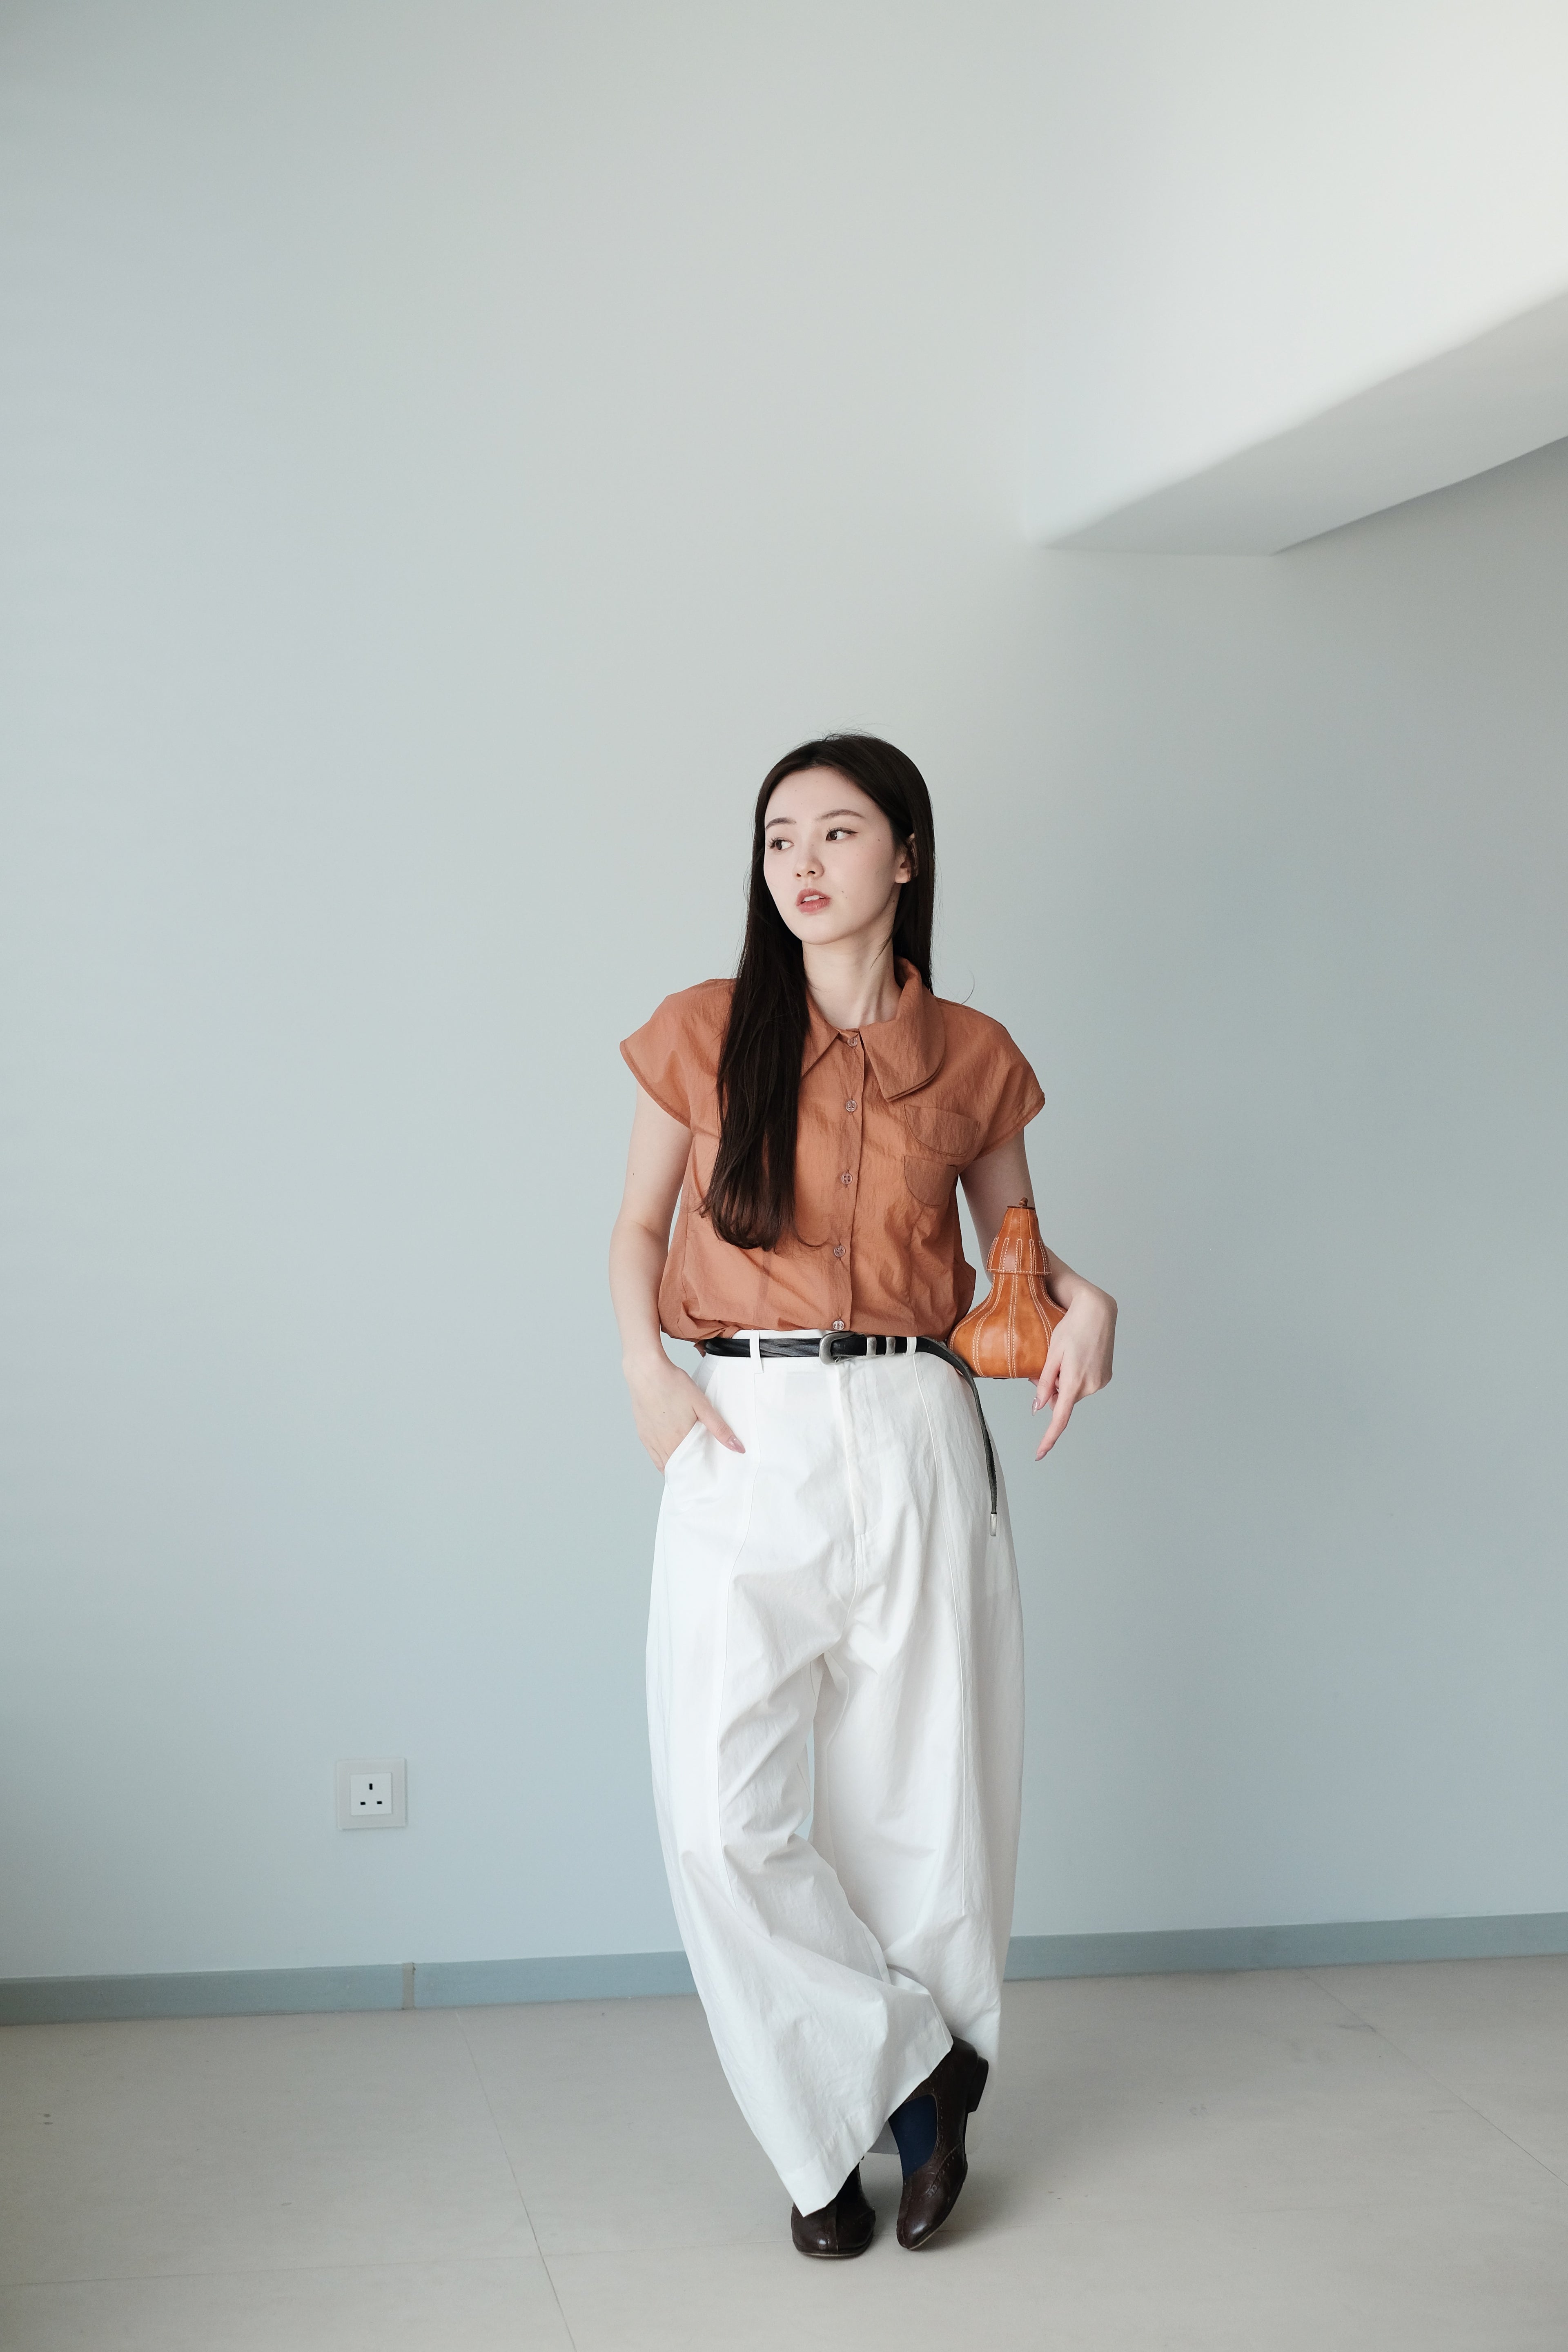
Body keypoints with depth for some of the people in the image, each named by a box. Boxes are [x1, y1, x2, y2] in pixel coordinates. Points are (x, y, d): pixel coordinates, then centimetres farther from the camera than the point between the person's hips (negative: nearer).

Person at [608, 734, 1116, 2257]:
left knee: (923, 1805, 4)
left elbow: (1013, 1243, 17)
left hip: (914, 1439, 1)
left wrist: (1084, 1300, -4)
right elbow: (638, 1225, 12)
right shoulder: (707, 1032, 5)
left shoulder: (972, 1059, 7)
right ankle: (915, 2072, 11)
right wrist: (645, 1371, -4)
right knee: (724, 1822, -10)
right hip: (741, 1442, 0)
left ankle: (861, 2119, 26)